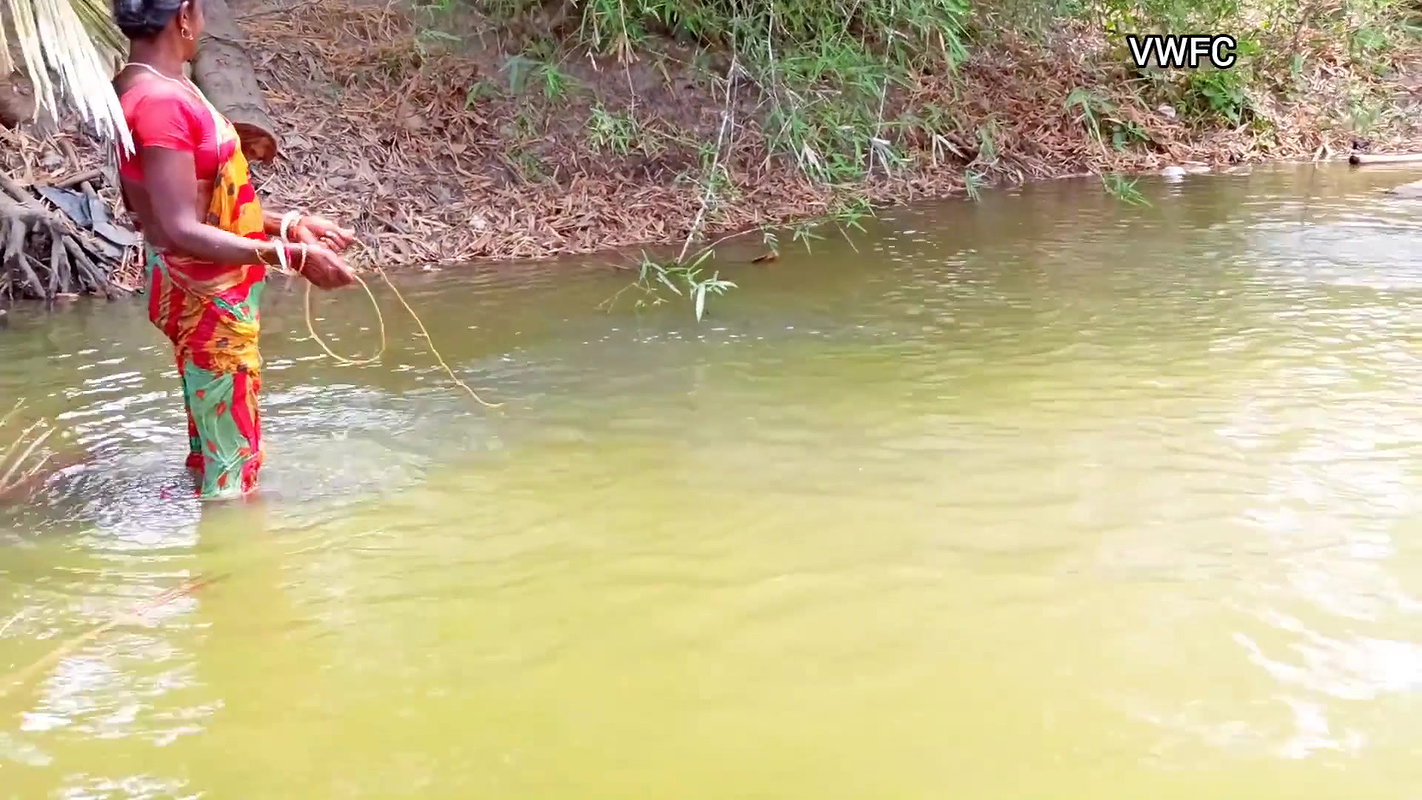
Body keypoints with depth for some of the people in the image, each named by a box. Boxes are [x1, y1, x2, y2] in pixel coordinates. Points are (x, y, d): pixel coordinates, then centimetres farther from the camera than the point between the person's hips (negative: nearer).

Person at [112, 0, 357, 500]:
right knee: (232, 459, 2)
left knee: (218, 445, 23)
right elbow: (183, 232, -28)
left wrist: (287, 225, 11)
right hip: (205, 298, -10)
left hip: (208, 292, 10)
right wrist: (292, 255, -30)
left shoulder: (144, 89, 8)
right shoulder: (162, 99, -23)